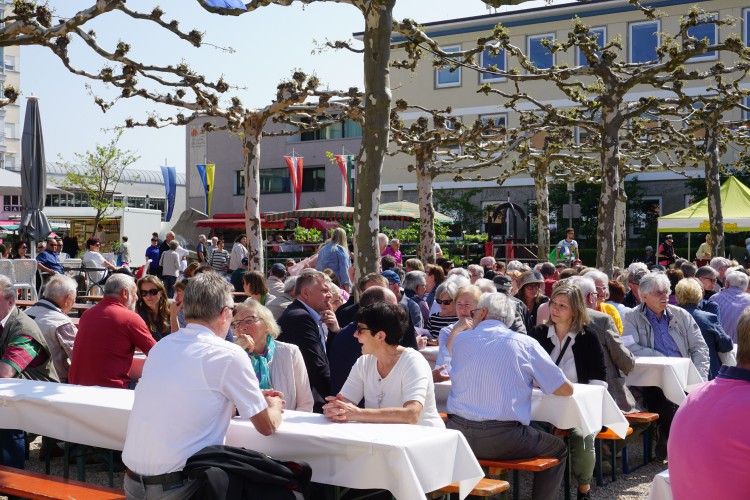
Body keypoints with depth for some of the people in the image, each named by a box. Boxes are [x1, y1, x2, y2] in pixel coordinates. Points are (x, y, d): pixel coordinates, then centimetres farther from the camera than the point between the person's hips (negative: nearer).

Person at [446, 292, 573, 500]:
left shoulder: (460, 340, 9)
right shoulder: (525, 343, 1)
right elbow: (566, 389, 6)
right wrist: (532, 380, 21)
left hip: (459, 435, 3)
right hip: (504, 440, -2)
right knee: (558, 449, 23)